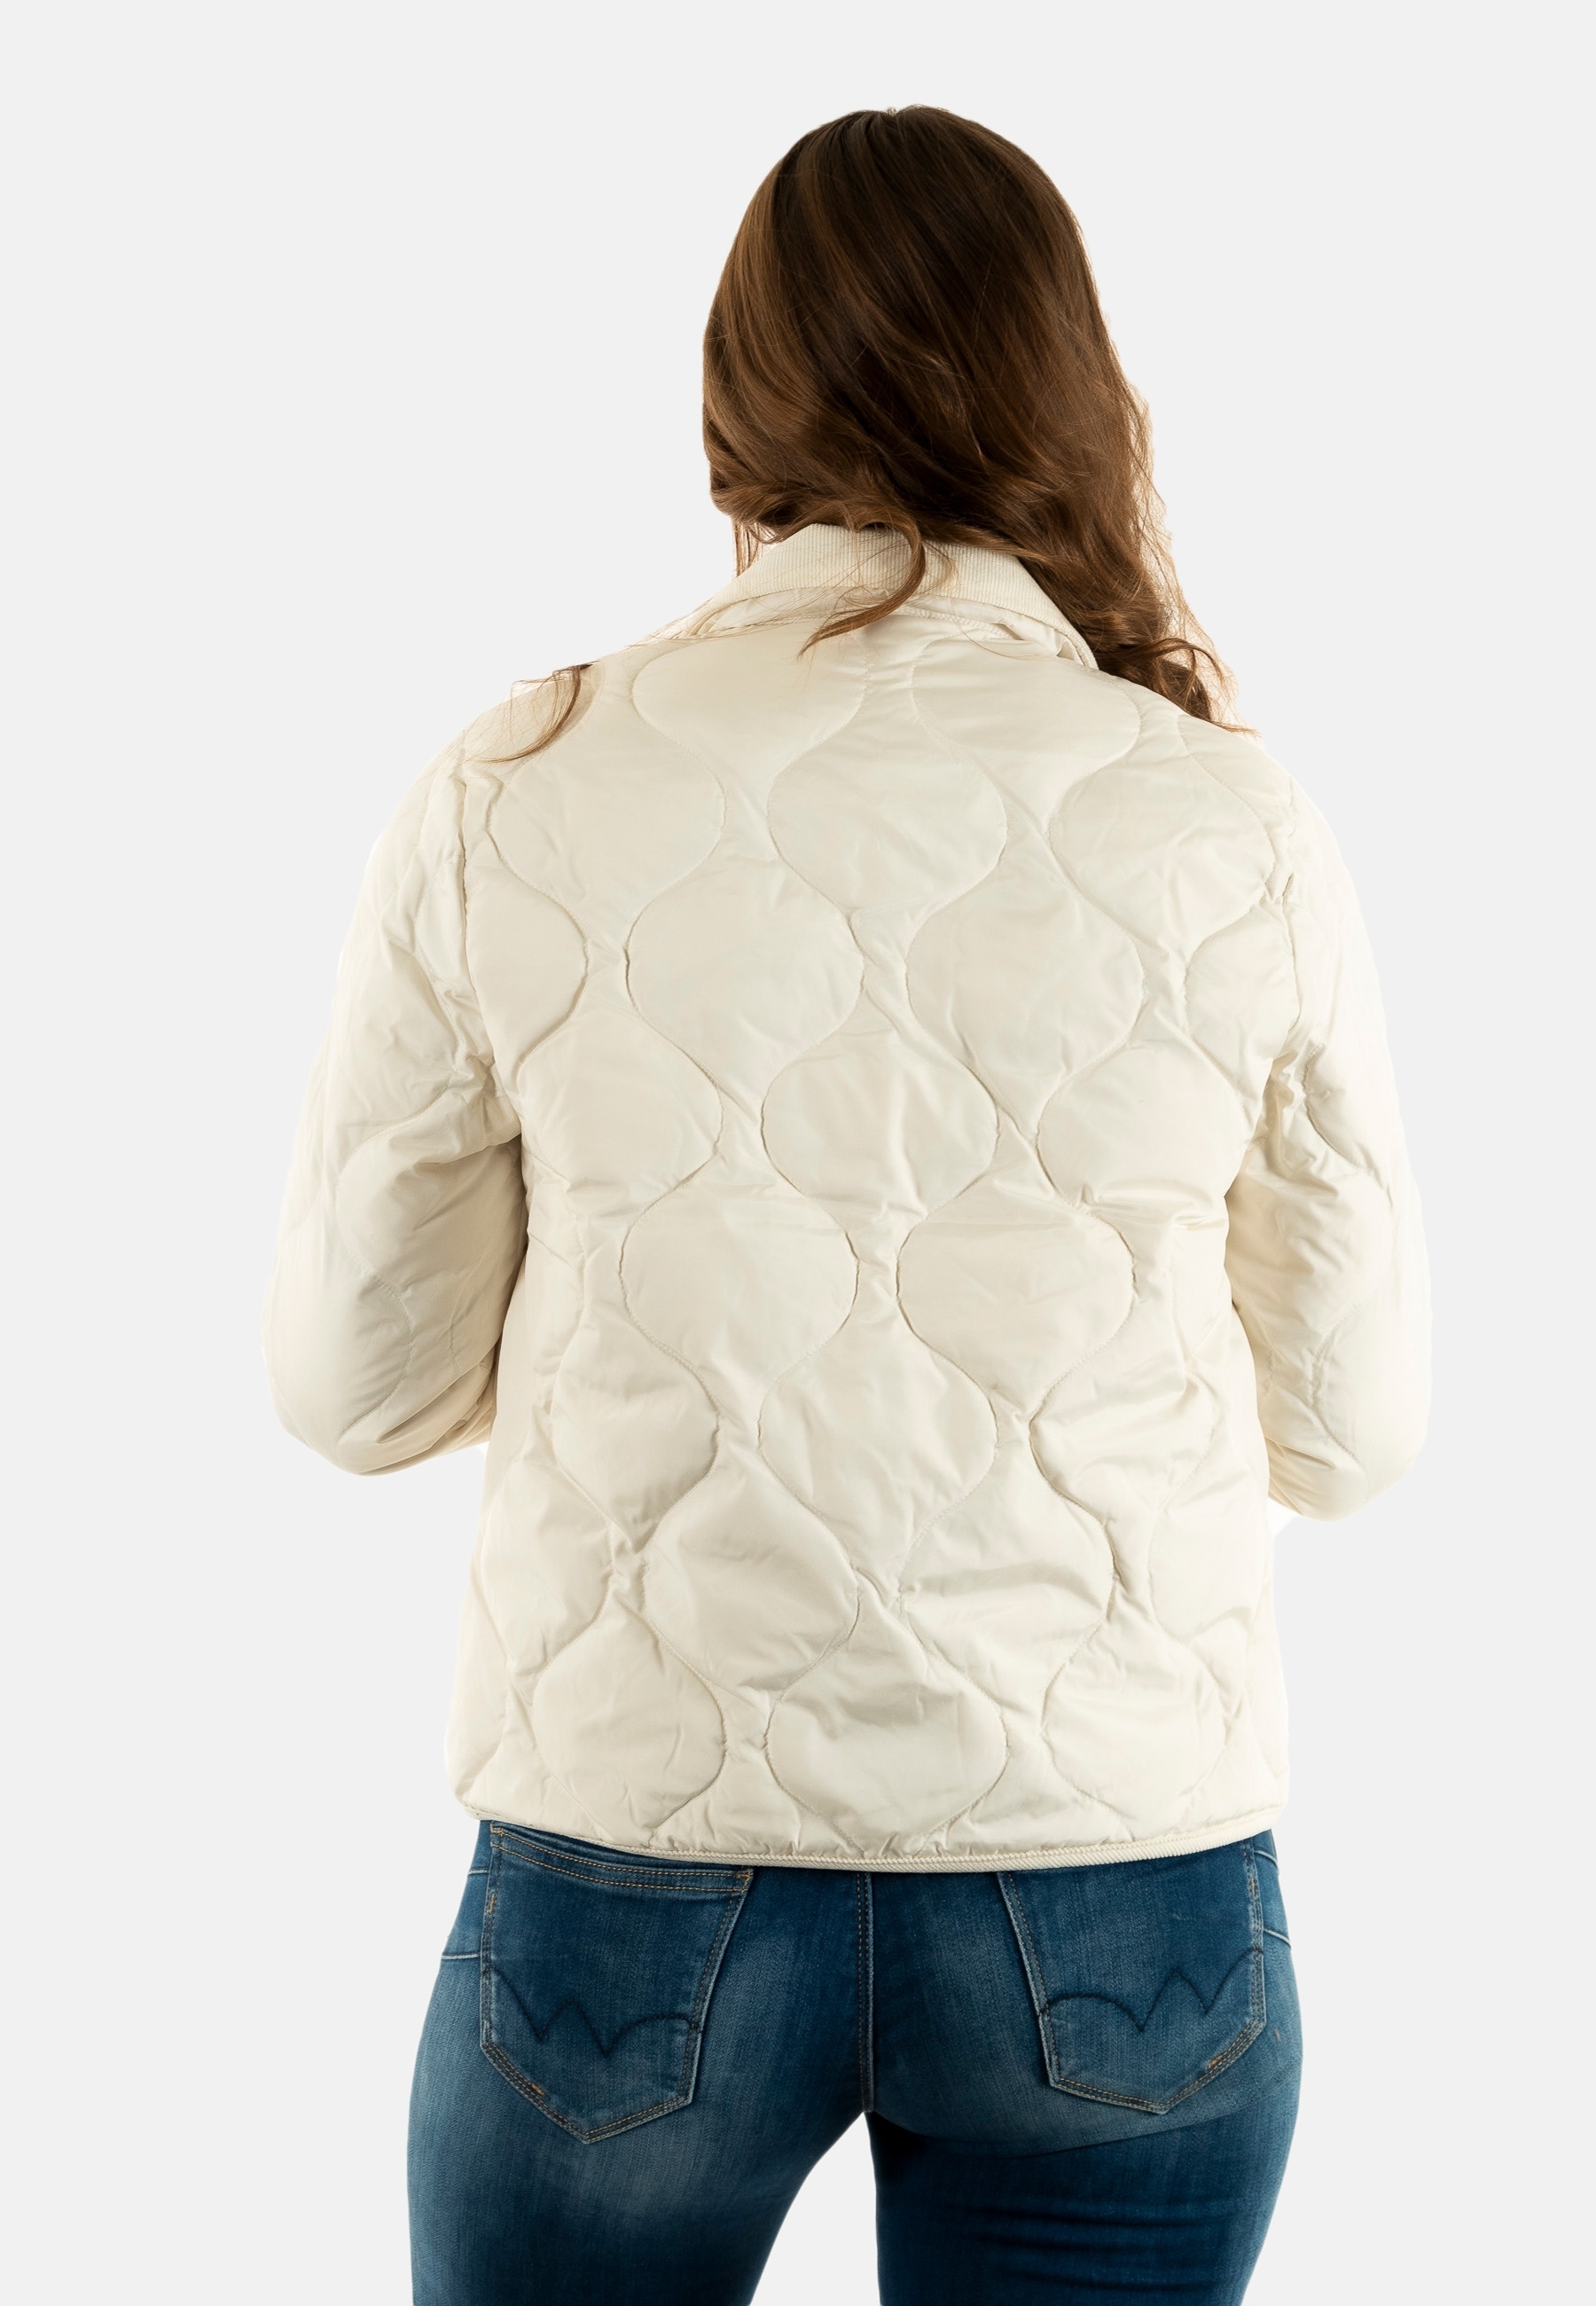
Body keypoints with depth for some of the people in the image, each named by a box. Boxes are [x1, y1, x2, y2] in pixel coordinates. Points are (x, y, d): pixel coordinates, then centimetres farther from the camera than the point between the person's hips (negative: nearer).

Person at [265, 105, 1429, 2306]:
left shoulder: (515, 800, -8)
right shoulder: (1240, 832, -6)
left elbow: (359, 1383, 1)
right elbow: (1350, 1424, 2)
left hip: (636, 1870, 0)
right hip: (1123, 1899, 1)